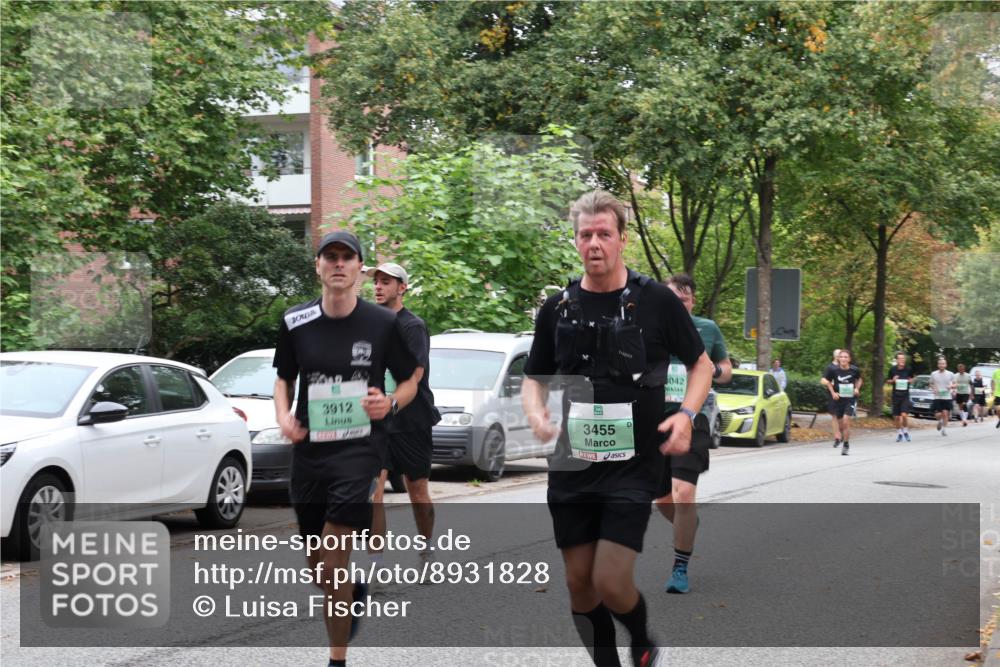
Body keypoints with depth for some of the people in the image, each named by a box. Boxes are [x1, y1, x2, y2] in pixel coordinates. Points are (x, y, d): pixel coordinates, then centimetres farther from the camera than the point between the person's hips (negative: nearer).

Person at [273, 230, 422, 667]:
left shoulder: (382, 324, -4)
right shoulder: (296, 322, 2)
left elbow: (412, 378, 6)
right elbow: (284, 378, 15)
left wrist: (390, 403, -15)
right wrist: (283, 416, -4)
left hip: (359, 449, -3)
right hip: (308, 452, 4)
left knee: (333, 562, -13)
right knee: (317, 566, 13)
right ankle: (355, 592, 47)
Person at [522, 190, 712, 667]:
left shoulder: (656, 301, -4)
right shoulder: (556, 309, 5)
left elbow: (701, 364, 7)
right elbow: (534, 378, 15)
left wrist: (686, 414, -11)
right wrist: (537, 416, -7)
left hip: (633, 466, -4)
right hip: (571, 466, 4)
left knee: (611, 581, -11)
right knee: (579, 582, 7)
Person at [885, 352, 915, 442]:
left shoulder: (908, 369, -3)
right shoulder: (892, 369, -2)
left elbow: (911, 378, 18)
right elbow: (887, 381, 9)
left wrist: (910, 380, -4)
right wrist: (893, 380, -11)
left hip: (905, 395, -2)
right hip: (895, 396, 2)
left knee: (904, 415, -15)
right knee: (897, 417, 7)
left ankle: (906, 431, 7)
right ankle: (899, 433, 24)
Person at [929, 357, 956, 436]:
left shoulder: (950, 374, 1)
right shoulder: (933, 374, 3)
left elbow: (954, 384, 10)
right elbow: (931, 384, 14)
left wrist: (951, 386, -12)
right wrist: (933, 388, -6)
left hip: (947, 397, 0)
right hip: (937, 397, 0)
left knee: (945, 414, -4)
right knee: (938, 415, -7)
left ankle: (944, 429, 11)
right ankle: (940, 421, 27)